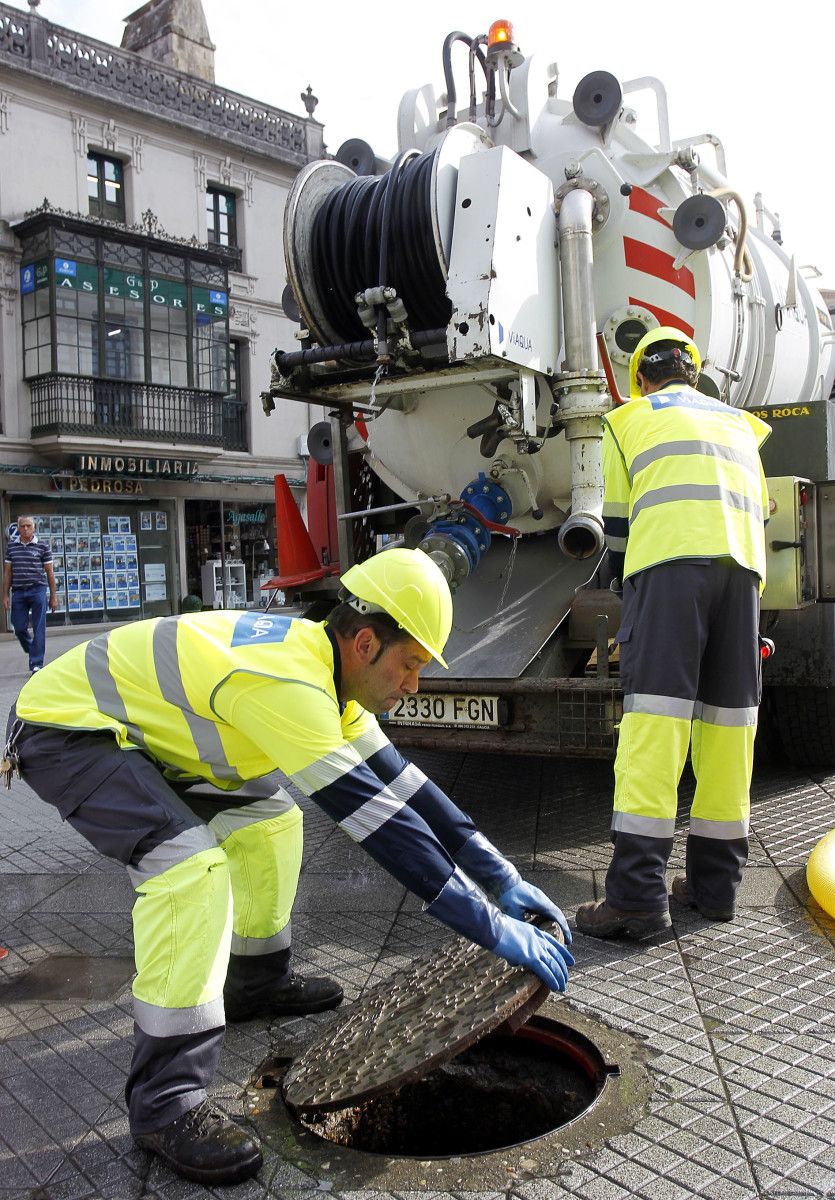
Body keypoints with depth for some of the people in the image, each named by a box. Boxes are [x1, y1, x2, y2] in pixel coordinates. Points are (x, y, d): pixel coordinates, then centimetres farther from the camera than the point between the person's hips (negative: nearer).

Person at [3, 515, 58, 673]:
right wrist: (6, 595, 8)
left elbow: (49, 572, 4)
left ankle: (36, 664, 2)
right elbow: (7, 572, 13)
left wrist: (53, 596, 3)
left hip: (37, 590, -3)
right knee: (19, 628, 6)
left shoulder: (42, 546, 1)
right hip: (18, 592, 3)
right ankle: (32, 651, 32)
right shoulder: (11, 546, 9)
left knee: (38, 629, -3)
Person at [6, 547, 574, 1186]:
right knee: (192, 863, -28)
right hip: (62, 728, -10)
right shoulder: (288, 683, -32)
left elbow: (405, 784, 1)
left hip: (126, 728, 10)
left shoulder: (324, 667, -2)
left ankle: (257, 982, 30)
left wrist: (502, 877, 0)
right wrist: (495, 929, -28)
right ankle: (167, 1101, -17)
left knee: (269, 820, 12)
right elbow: (381, 822, -34)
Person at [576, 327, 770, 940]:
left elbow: (617, 525, 21)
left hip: (669, 559, -4)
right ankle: (716, 884, 10)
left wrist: (628, 586, 36)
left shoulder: (629, 417, 21)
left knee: (655, 713, -10)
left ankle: (639, 894, -14)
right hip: (743, 567, 4)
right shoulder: (737, 421, 32)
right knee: (729, 717, 6)